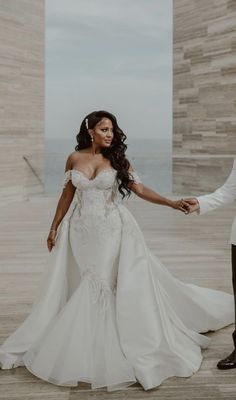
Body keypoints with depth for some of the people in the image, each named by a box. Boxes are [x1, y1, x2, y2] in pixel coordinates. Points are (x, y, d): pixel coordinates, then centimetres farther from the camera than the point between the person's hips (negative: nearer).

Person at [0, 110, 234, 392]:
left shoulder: (117, 160, -2)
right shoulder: (74, 159, 2)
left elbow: (140, 190, -7)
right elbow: (67, 196, 9)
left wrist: (171, 203, -18)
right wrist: (54, 227, 10)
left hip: (113, 231, -2)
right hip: (81, 231, 2)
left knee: (108, 285, -4)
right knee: (81, 286, 7)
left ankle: (113, 350, 11)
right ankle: (81, 350, 24)